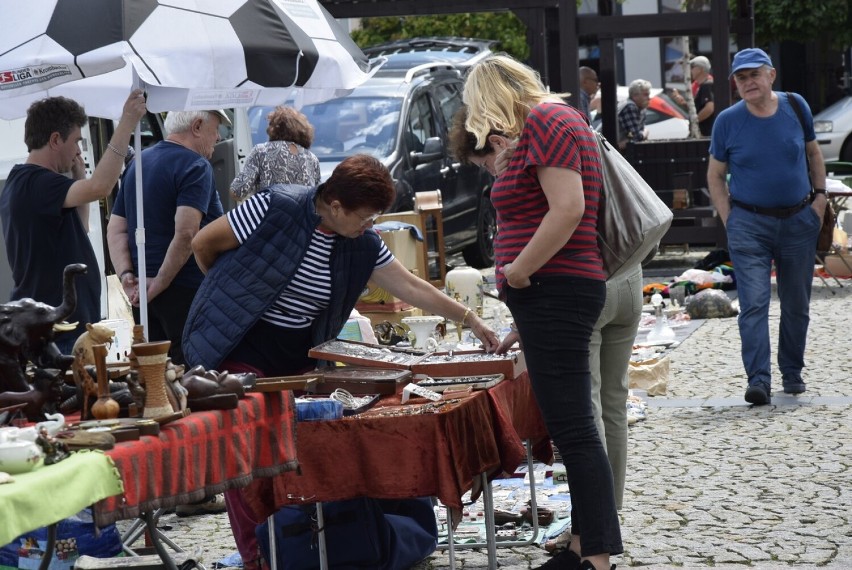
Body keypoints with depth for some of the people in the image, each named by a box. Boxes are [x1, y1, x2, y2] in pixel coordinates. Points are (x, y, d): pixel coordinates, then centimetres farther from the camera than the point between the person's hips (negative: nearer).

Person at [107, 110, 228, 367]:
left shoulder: (137, 164, 16)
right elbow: (186, 233, -22)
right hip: (186, 289, -8)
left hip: (143, 293, 8)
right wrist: (159, 284, -16)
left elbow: (115, 230, 13)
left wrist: (126, 275, 1)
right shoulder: (196, 167, -10)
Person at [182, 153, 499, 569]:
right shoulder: (275, 208, -18)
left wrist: (470, 320, 4)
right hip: (239, 351, -5)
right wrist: (235, 292, 6)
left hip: (295, 359, 6)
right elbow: (203, 244, -9)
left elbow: (412, 288, 6)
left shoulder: (362, 245, 0)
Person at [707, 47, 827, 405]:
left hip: (799, 220, 2)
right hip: (749, 224, -2)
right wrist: (729, 221, -4)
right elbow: (715, 176, 5)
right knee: (754, 303, -12)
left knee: (797, 304, 11)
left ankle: (792, 373, 26)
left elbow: (814, 153, 15)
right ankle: (758, 380, -16)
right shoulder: (728, 121, -4)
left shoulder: (796, 107, 0)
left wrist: (820, 196, 5)